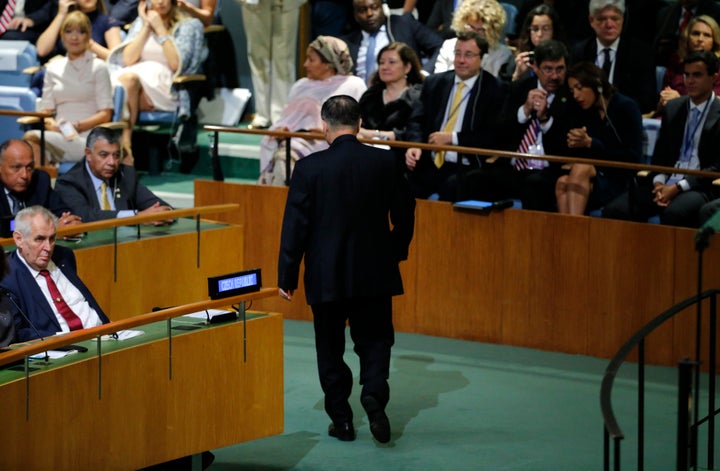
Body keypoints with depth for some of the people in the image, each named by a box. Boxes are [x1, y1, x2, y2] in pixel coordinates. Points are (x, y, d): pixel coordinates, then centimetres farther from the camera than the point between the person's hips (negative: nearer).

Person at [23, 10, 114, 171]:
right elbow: (46, 110, 15)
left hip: (86, 139, -4)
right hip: (59, 135, 4)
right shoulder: (53, 68, 19)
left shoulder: (98, 67, 6)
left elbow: (105, 114, 1)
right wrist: (51, 124, -9)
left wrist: (77, 126, -14)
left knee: (32, 138, -30)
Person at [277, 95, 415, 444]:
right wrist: (396, 253, 20)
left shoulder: (309, 168, -11)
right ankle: (374, 392, -15)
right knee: (375, 340, 11)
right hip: (375, 272, 1)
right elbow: (404, 215, 3)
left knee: (330, 348, 11)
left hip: (326, 276, -1)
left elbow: (295, 225, -8)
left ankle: (341, 419, 12)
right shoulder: (386, 162, -4)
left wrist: (287, 276, 0)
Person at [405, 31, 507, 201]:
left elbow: (493, 136, -5)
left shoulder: (494, 90, 2)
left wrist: (453, 137, -9)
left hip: (466, 168, -3)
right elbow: (417, 121, 12)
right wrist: (415, 145, -9)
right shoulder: (434, 83, 16)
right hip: (429, 165, 3)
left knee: (452, 186, -36)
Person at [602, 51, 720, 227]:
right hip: (666, 183, 5)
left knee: (673, 213, -39)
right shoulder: (672, 108, 17)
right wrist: (659, 182, -3)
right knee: (613, 211, -18)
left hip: (699, 187, -5)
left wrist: (678, 187, -14)